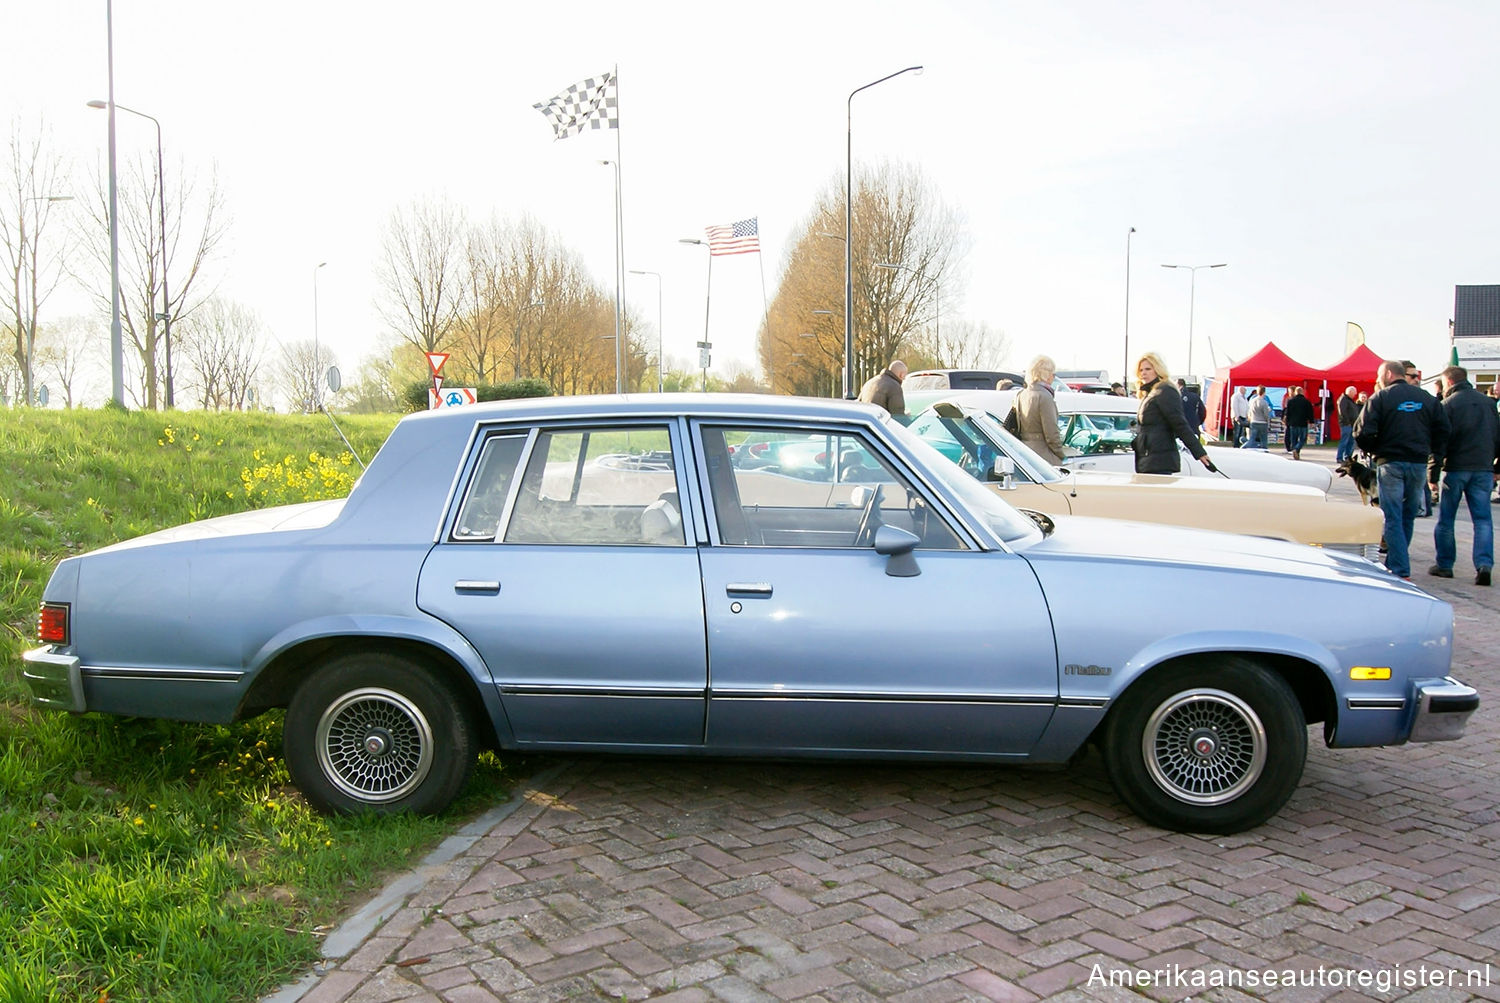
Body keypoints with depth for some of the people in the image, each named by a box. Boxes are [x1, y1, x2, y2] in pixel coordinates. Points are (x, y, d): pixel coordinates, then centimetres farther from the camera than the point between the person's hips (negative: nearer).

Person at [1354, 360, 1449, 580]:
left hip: (1390, 464, -4)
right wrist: (1429, 451, 16)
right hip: (1419, 464, 4)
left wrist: (1373, 450, 5)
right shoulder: (1427, 398, 9)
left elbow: (1363, 432, -14)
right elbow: (1443, 429, 5)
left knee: (1392, 518, -2)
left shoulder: (1380, 398, -6)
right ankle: (1395, 562, 22)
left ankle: (1400, 571, -8)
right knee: (1408, 517, 15)